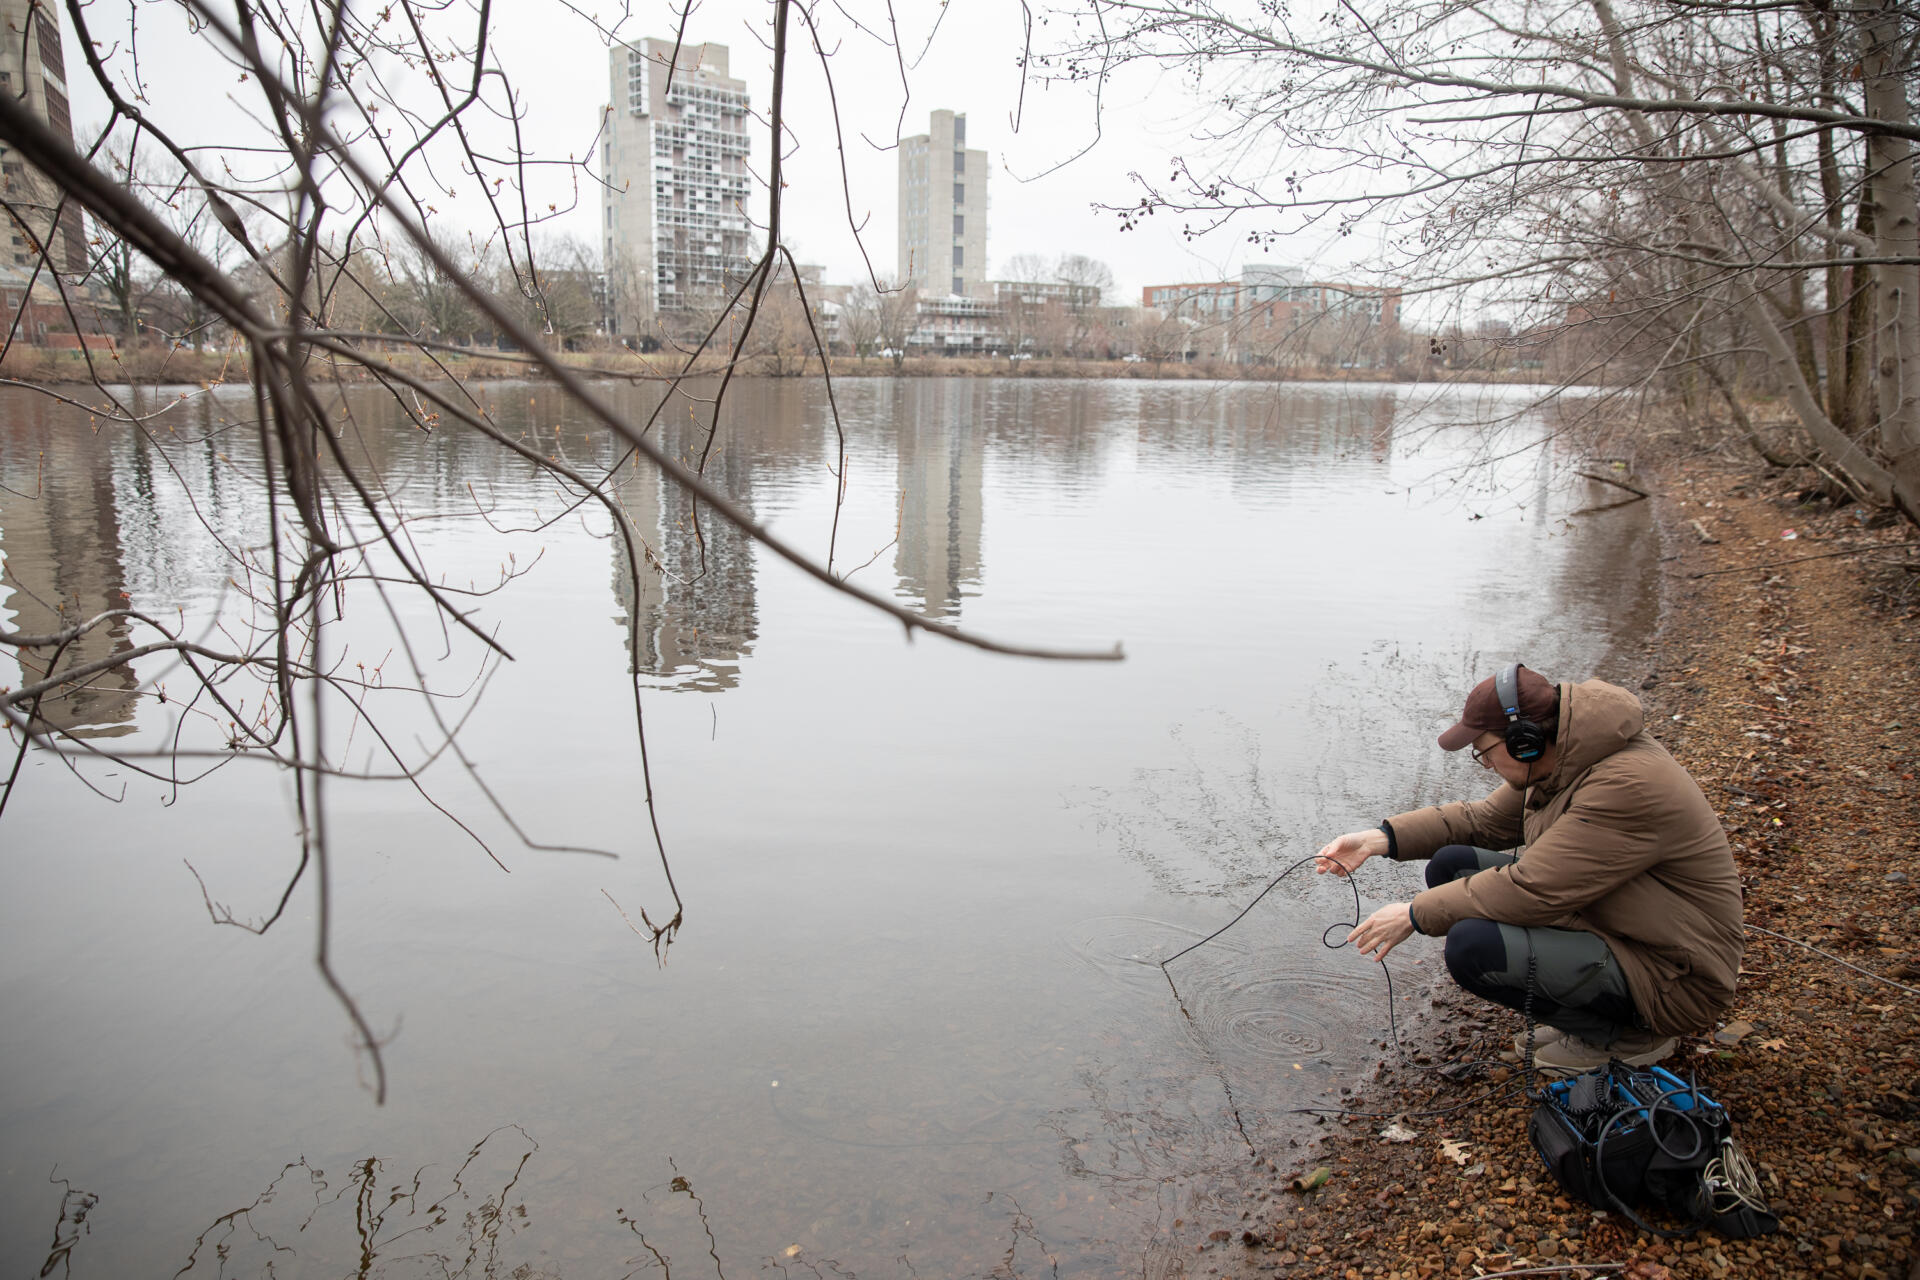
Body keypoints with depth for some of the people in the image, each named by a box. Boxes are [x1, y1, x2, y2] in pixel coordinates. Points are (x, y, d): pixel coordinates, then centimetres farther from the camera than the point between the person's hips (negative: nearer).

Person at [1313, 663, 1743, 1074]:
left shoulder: (1628, 787, -30)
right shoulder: (1557, 758, -1)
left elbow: (1532, 890, -30)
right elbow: (1483, 819, 10)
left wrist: (1416, 915, -19)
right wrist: (1381, 838, -2)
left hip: (1668, 978, -9)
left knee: (1473, 946, -27)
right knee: (1451, 865, 1)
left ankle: (1630, 1033, -2)